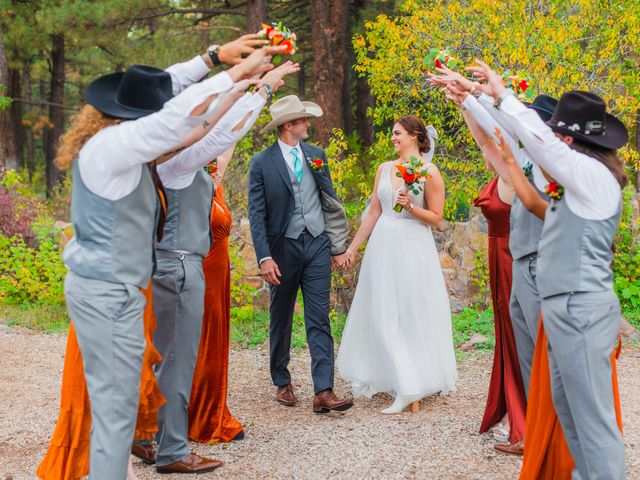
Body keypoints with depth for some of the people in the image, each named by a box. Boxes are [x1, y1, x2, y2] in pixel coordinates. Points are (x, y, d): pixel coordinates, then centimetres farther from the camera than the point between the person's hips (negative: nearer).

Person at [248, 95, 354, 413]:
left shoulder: (316, 155, 7)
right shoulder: (262, 163, -6)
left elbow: (330, 201, 12)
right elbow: (256, 214, -8)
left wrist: (338, 246, 9)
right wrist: (265, 258, -16)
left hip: (317, 245, 3)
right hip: (283, 247, -2)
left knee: (319, 320, -3)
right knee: (280, 319, 11)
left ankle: (323, 391, -6)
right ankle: (282, 383, 27)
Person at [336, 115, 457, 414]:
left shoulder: (429, 172, -5)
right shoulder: (384, 169, 10)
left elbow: (436, 218, -3)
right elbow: (374, 212, 13)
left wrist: (410, 207, -18)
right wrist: (353, 246, 11)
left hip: (413, 249, -5)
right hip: (383, 246, 5)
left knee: (412, 316, -2)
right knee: (383, 315, 7)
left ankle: (409, 389, 3)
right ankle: (387, 378, 19)